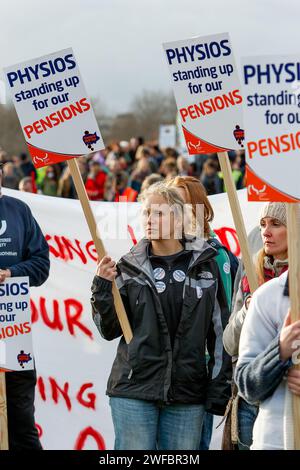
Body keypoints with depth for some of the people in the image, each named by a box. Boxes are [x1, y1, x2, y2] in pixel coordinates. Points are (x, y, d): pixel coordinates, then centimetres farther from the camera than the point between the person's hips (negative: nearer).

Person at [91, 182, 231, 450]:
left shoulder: (204, 266, 5)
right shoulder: (129, 267, 4)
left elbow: (219, 330, 7)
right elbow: (110, 330, 5)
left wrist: (220, 389, 3)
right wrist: (102, 287, -10)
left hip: (187, 396, 1)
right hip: (134, 389, 0)